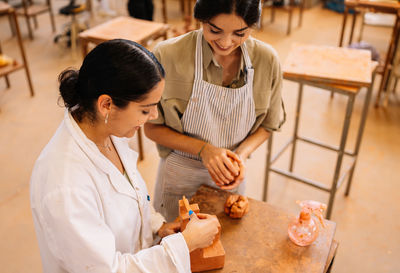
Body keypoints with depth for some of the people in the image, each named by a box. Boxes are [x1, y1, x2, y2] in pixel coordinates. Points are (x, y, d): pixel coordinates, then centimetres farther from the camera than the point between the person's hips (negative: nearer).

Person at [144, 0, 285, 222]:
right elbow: (152, 128, -13)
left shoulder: (267, 60, -14)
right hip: (178, 176, -2)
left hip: (229, 178, 2)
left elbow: (267, 124, 0)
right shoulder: (167, 56, -22)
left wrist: (241, 154, -19)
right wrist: (204, 149, -25)